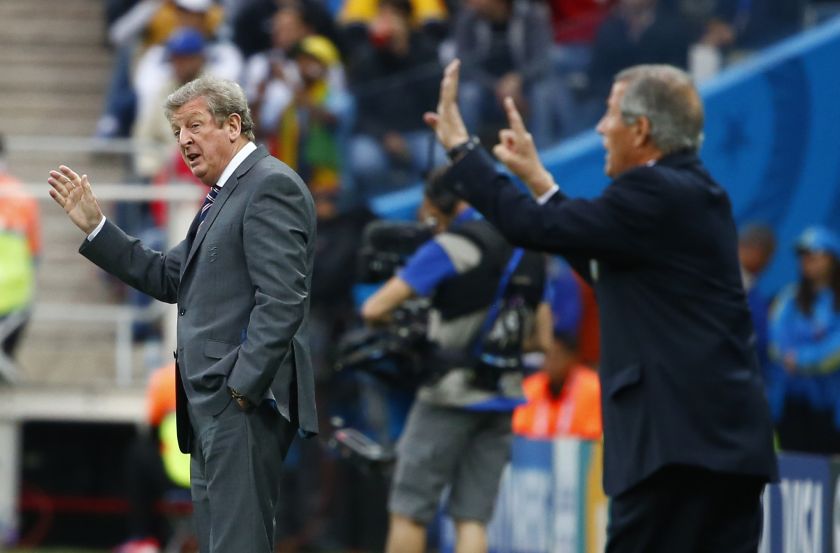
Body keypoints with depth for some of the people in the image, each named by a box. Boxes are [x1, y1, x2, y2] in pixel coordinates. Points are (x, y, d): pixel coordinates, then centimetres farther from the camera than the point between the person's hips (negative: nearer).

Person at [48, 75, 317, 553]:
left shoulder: (271, 185, -11)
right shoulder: (226, 194, 21)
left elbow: (282, 300, -20)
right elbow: (168, 279, 20)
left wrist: (243, 388, -22)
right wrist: (94, 226, 14)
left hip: (246, 399, -11)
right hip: (216, 404, 11)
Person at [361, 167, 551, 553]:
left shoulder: (449, 248, -11)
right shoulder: (529, 254, 10)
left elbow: (374, 309, -14)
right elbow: (542, 337, 17)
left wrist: (387, 319, 8)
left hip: (452, 395, -6)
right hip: (504, 398, 6)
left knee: (408, 512, 2)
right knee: (472, 518, 5)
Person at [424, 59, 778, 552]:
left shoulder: (655, 194, -11)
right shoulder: (695, 193, 19)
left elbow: (534, 227, -12)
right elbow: (603, 267, 28)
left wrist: (460, 146, 1)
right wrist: (537, 177, 31)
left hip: (678, 439, -9)